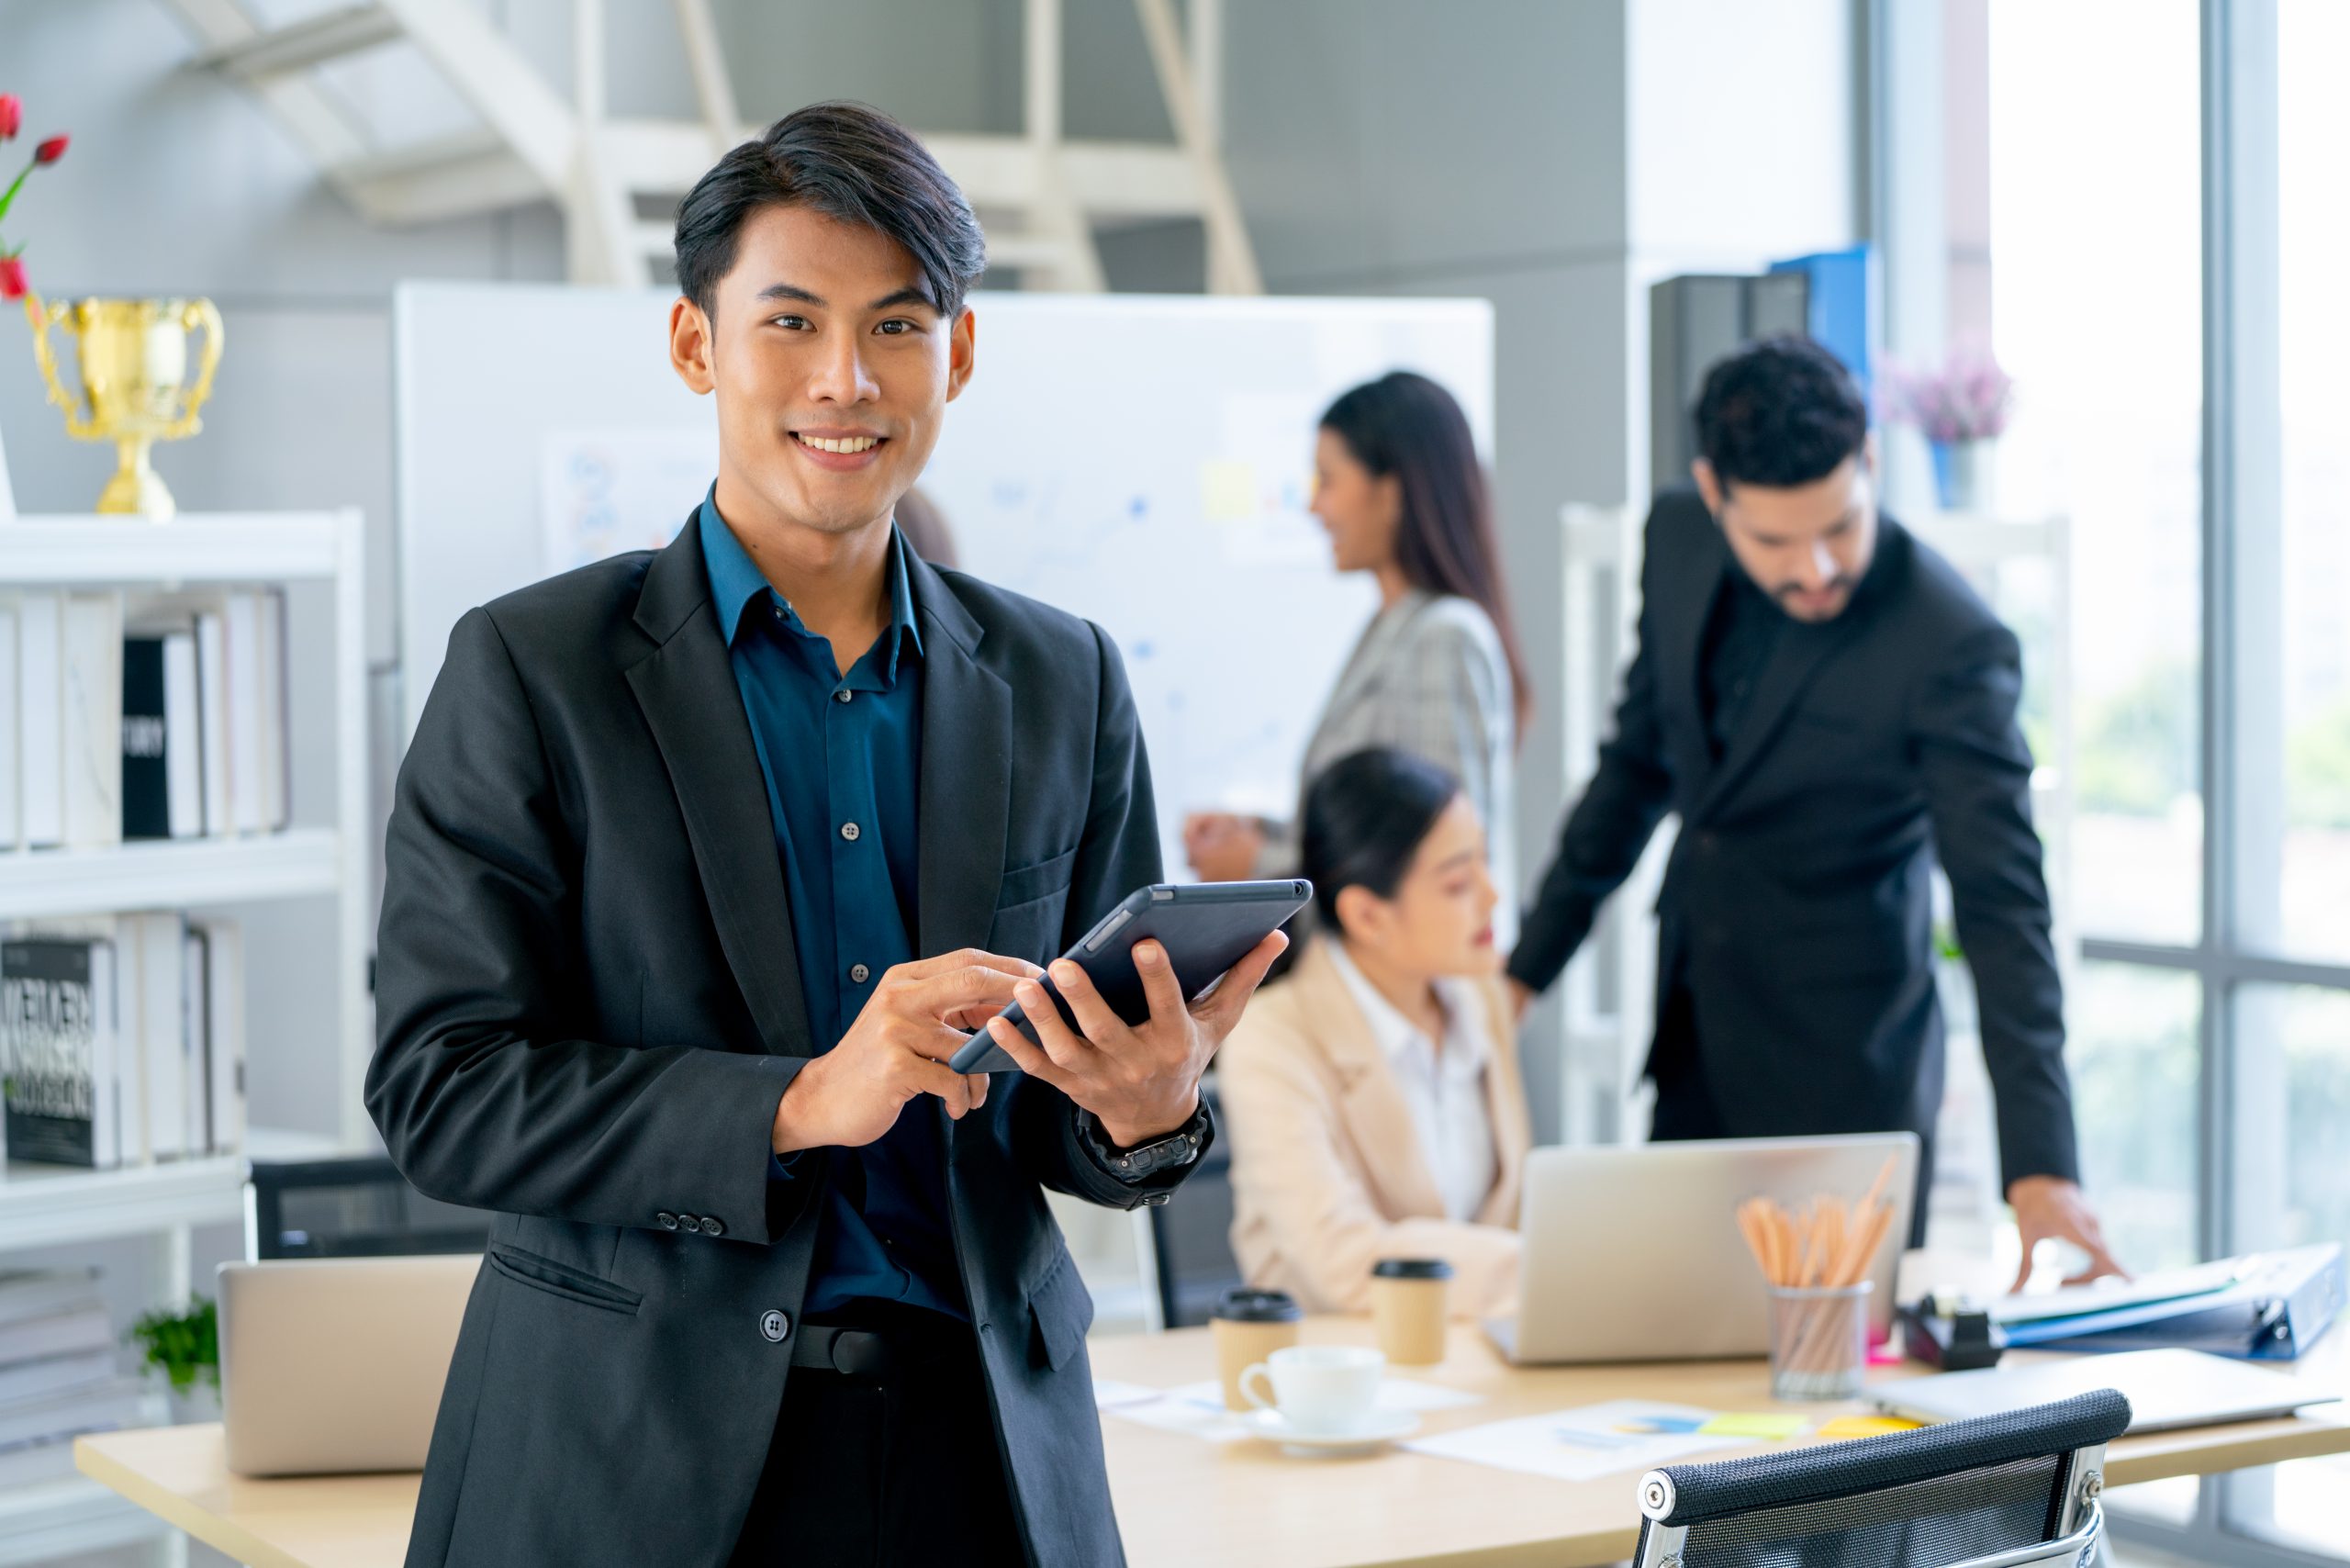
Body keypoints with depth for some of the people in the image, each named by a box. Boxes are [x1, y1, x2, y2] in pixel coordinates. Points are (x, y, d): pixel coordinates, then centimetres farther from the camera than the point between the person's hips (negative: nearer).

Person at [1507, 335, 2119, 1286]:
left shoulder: (1951, 645, -21)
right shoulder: (1679, 540, -2)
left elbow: (2002, 906, -23)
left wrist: (2040, 1167, -30)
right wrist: (1527, 966, 14)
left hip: (1843, 1079, -5)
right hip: (1692, 1053, 6)